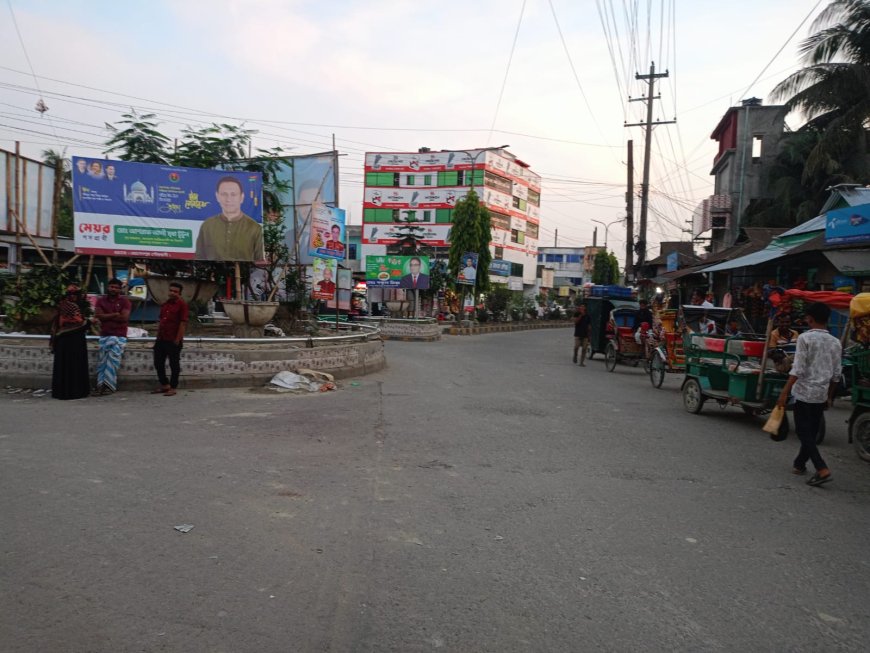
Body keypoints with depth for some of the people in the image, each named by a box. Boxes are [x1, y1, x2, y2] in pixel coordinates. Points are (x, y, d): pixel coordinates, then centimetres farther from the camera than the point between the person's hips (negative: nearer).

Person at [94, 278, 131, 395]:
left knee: (113, 361, -9)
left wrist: (106, 317, -4)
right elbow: (98, 315, -3)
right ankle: (101, 385, -1)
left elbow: (124, 317, -10)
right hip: (104, 335, 3)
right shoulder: (101, 301, 11)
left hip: (119, 337, -2)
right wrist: (115, 315, -10)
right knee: (102, 361, -3)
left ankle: (109, 385, -5)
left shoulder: (124, 301, 3)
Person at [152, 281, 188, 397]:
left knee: (174, 365, 1)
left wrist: (178, 340, -17)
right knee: (158, 363, 12)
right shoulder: (165, 304, 14)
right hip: (161, 339, 8)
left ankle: (173, 388, 10)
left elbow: (183, 323, -14)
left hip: (173, 340, -8)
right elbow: (161, 321, 20)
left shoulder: (182, 304, -8)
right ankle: (164, 385, 25)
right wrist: (158, 336, 15)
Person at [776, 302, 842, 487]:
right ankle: (799, 464, 28)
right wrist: (829, 396, 21)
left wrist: (785, 392, -14)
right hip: (822, 394, 6)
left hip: (805, 392, -6)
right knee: (811, 431, 16)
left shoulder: (805, 338, -11)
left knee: (803, 432, -2)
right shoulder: (835, 342, 7)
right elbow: (836, 373, 10)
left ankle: (822, 469, -13)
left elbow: (798, 369, -17)